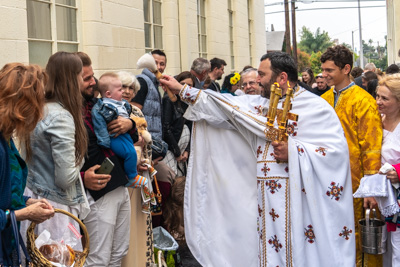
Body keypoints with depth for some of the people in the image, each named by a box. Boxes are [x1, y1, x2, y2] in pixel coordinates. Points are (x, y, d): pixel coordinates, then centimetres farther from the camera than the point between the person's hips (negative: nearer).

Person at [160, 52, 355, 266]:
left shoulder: (315, 107, -6)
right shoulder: (258, 105, 14)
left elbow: (338, 149, -14)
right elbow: (224, 105, 15)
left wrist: (293, 152, -21)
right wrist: (182, 90, 13)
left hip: (299, 199, -5)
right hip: (266, 198, 6)